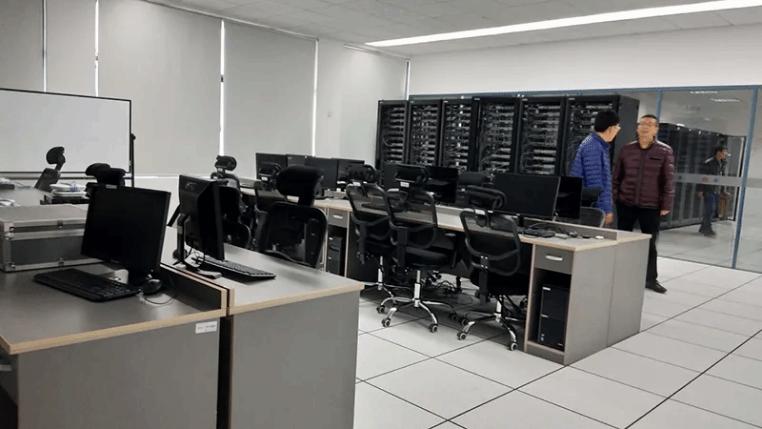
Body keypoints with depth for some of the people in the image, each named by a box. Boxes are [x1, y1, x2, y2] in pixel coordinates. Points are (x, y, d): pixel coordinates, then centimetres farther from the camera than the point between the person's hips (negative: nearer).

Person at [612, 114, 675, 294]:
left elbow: (668, 181, -3)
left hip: (651, 207, -2)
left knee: (650, 243, 6)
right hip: (626, 204, 2)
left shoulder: (665, 151, -2)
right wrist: (612, 198, 3)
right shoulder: (627, 149, 4)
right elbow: (616, 177, 8)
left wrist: (666, 205, -6)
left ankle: (651, 279, 19)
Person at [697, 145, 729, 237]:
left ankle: (703, 228, 17)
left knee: (710, 211, 8)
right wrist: (700, 190, -14)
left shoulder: (722, 164, 12)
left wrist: (723, 190, 15)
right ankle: (707, 229, -2)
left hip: (716, 191, 7)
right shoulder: (708, 163, -10)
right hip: (709, 191, -7)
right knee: (709, 210, -9)